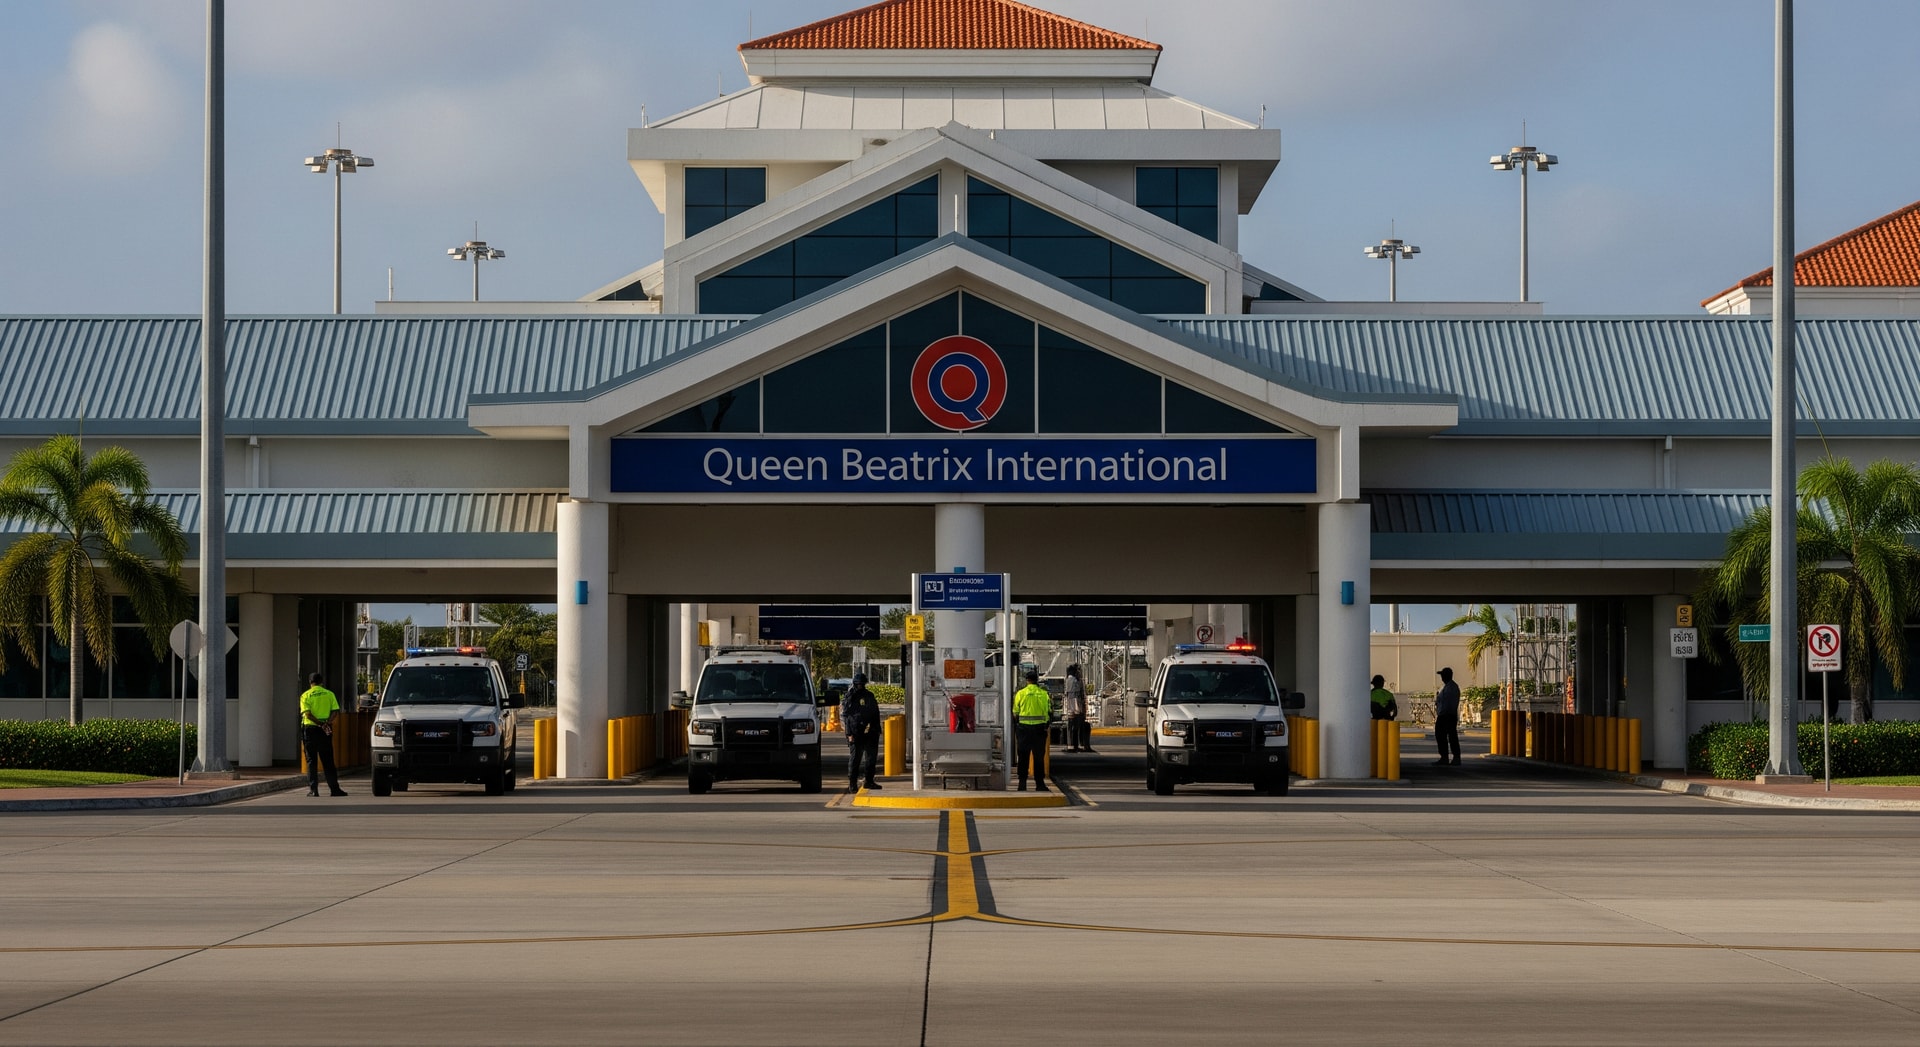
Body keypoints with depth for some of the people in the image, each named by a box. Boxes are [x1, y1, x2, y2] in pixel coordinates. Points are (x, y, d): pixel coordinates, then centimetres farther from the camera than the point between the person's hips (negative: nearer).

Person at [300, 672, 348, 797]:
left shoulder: (305, 696, -1)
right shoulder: (329, 694, 6)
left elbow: (307, 714, -14)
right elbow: (335, 711, -5)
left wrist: (320, 724, -16)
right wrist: (327, 723, -15)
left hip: (310, 729, -2)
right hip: (325, 731, 2)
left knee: (311, 761, 3)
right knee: (328, 761, 8)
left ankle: (313, 790, -2)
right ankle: (335, 788, 5)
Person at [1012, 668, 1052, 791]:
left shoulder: (1020, 694, -2)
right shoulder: (1044, 694, 0)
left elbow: (1015, 713, 0)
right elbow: (1049, 711, 3)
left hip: (1024, 727, -1)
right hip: (1039, 728, 1)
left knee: (1023, 757, 6)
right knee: (1039, 756, 7)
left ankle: (1022, 783, 3)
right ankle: (1039, 783, 7)